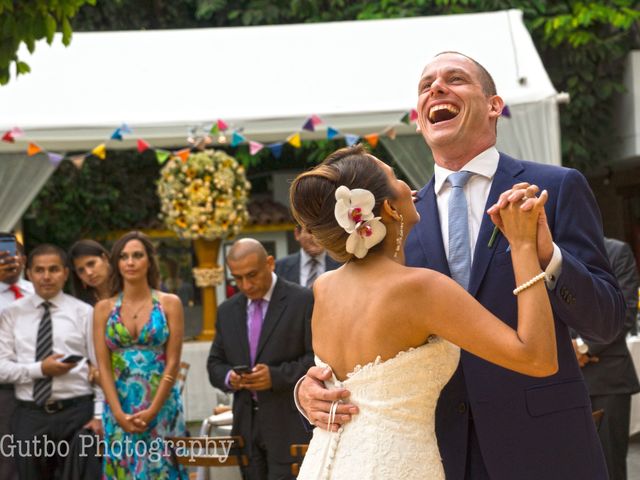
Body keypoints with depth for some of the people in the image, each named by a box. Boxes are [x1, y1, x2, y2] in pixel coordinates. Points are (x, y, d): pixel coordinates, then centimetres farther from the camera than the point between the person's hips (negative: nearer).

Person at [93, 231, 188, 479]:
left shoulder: (169, 304, 1)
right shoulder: (104, 308, 6)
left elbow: (172, 362, -4)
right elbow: (103, 366, 1)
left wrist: (152, 411, -12)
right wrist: (119, 414, -10)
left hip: (162, 406, -1)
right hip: (119, 410, 2)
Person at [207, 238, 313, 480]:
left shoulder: (304, 301, -4)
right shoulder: (227, 310, 13)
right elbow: (215, 363, 17)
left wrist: (276, 376, -19)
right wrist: (228, 377, -6)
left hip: (291, 424, -5)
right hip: (246, 425, 5)